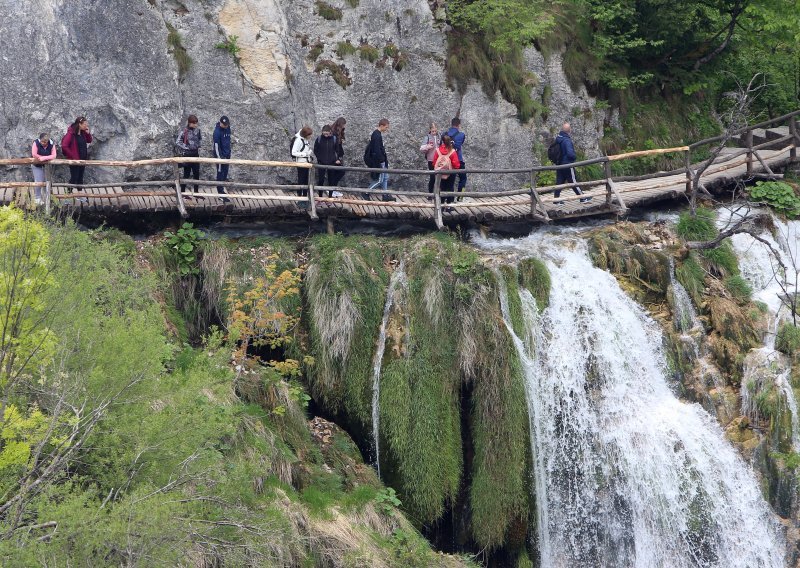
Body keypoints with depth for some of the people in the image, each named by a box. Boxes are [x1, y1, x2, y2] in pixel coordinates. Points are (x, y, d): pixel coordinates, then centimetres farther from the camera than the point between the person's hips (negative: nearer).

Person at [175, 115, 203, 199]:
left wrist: (198, 145, 7)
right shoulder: (184, 132, -15)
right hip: (187, 155, -6)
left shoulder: (197, 130, 2)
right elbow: (177, 142, -17)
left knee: (196, 174, 10)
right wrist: (186, 147, -14)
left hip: (196, 154, 6)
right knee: (186, 174, 1)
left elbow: (200, 139, 20)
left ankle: (196, 192, 19)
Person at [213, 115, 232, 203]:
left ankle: (221, 190, 25)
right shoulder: (217, 131, -20)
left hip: (227, 155, 8)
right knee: (220, 174, -4)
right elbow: (216, 146, -20)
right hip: (220, 156, -8)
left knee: (225, 174, 14)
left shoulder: (227, 128, 4)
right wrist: (219, 158, -22)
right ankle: (221, 194, -3)